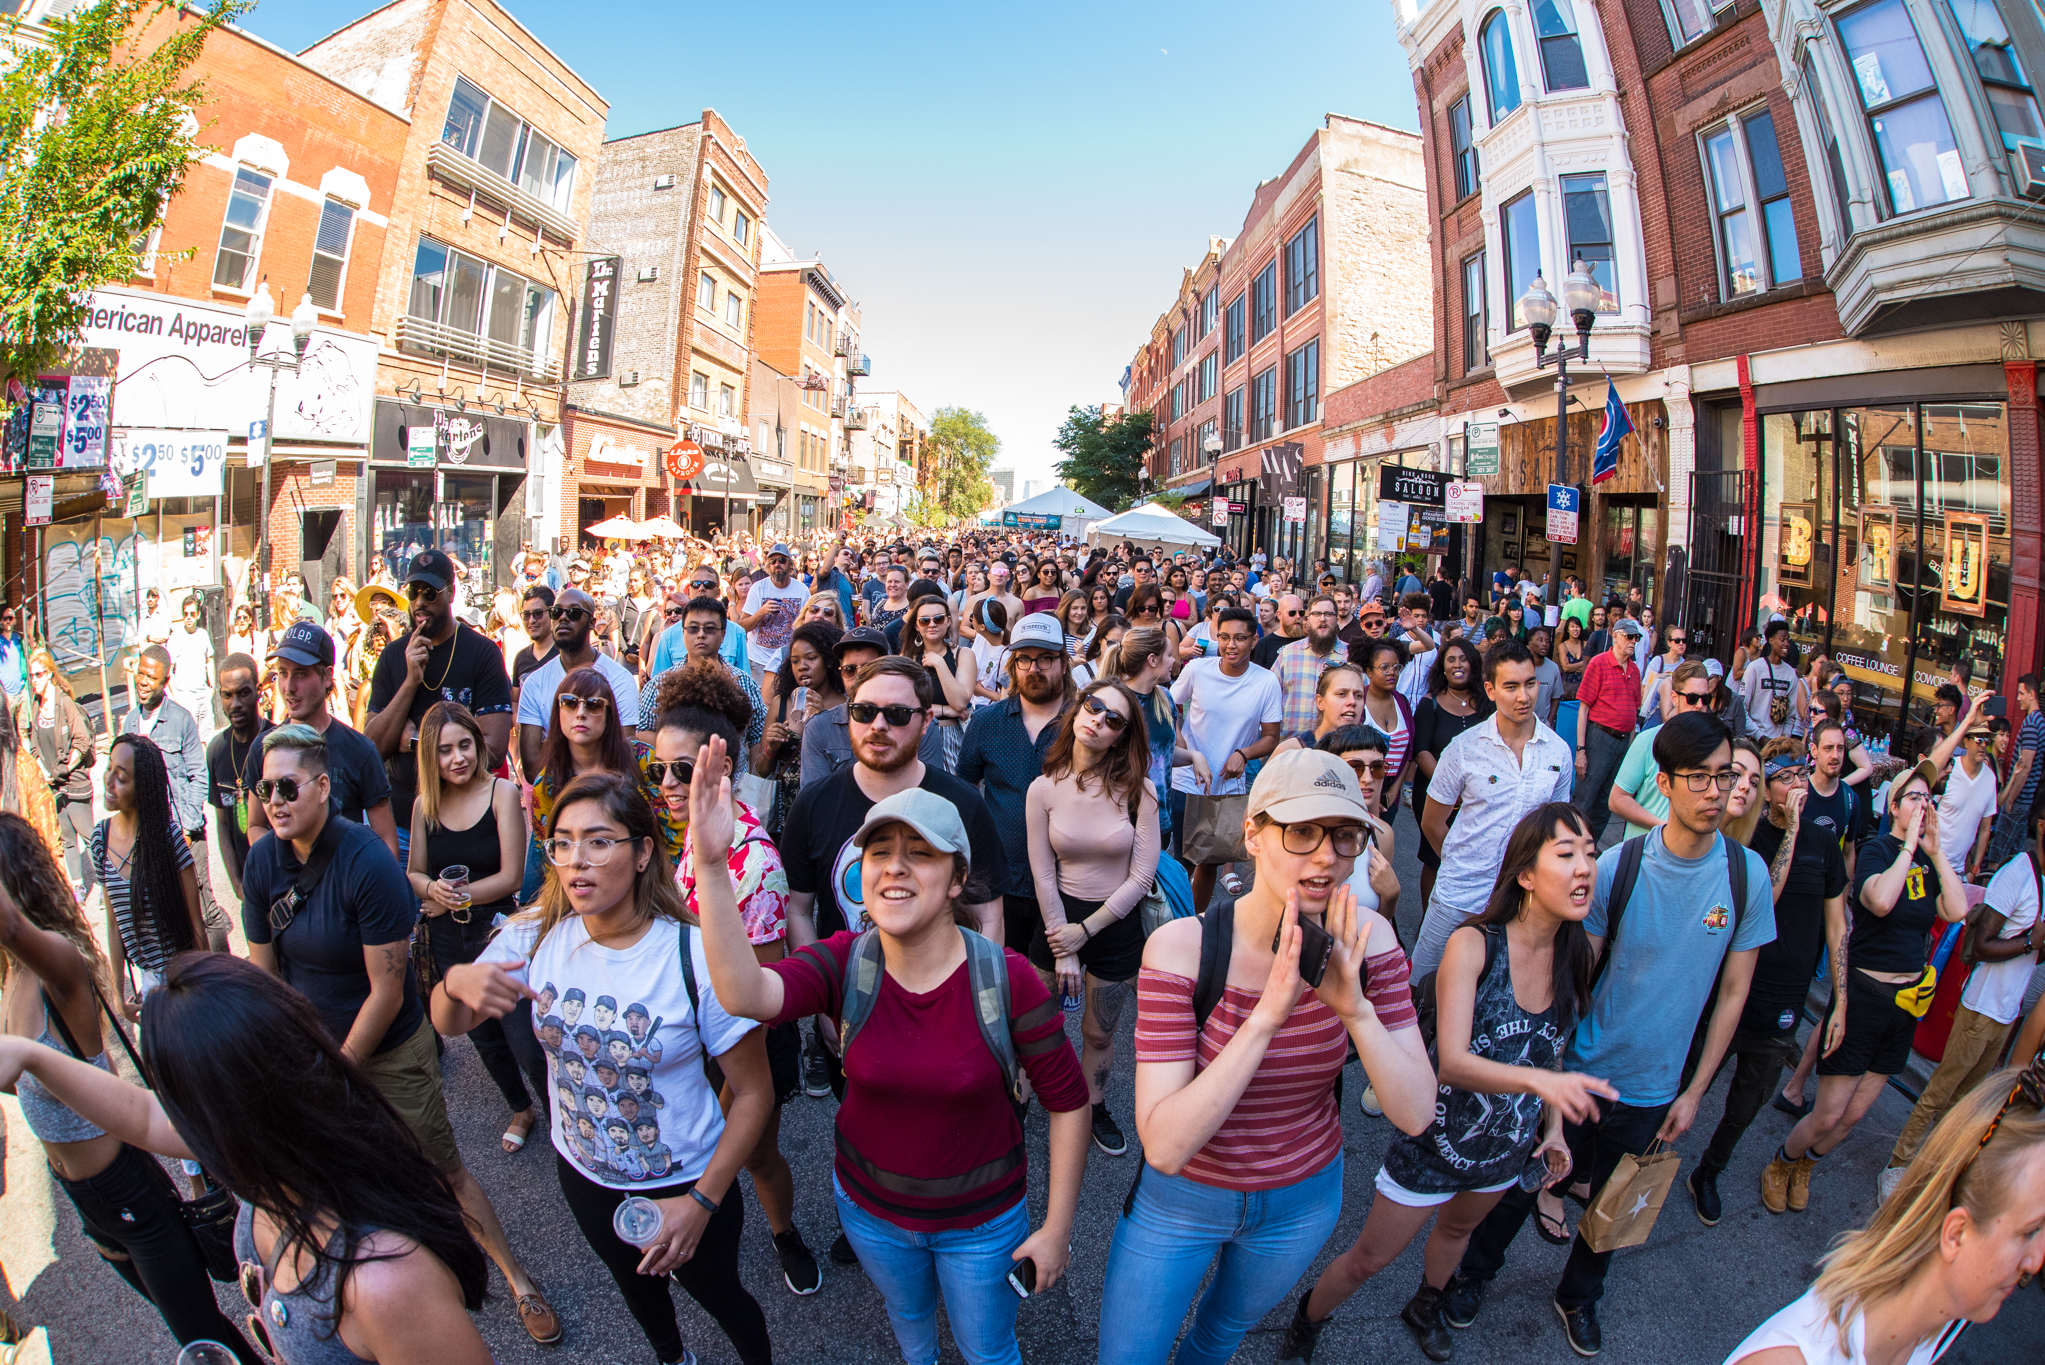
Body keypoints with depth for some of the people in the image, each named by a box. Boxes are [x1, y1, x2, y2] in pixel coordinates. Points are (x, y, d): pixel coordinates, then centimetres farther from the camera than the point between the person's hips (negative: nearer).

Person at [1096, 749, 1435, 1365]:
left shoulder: (1364, 939, -19)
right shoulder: (1182, 949, -31)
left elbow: (1416, 1114, -19)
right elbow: (1164, 1146, -34)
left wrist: (1355, 1007, -37)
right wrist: (1267, 1015, -43)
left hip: (1303, 1198, 3)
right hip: (1182, 1197, -3)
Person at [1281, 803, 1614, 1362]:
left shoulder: (1574, 955, -10)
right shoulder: (1472, 945, -27)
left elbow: (1550, 1050, 7)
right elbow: (1453, 1061, -34)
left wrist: (1554, 1124, -2)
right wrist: (1540, 1080, -47)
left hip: (1511, 1145, 5)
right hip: (1439, 1142, -5)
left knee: (1457, 1229, 32)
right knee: (1367, 1259, 10)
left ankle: (1424, 1308, 61)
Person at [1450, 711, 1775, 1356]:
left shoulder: (1747, 874, -11)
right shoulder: (1618, 866, -16)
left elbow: (1733, 992, -2)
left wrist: (1695, 1090, 0)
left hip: (1653, 1088, 2)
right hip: (1581, 1071, -2)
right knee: (1527, 1180, 13)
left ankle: (1578, 1296, 47)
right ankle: (1476, 1269, 38)